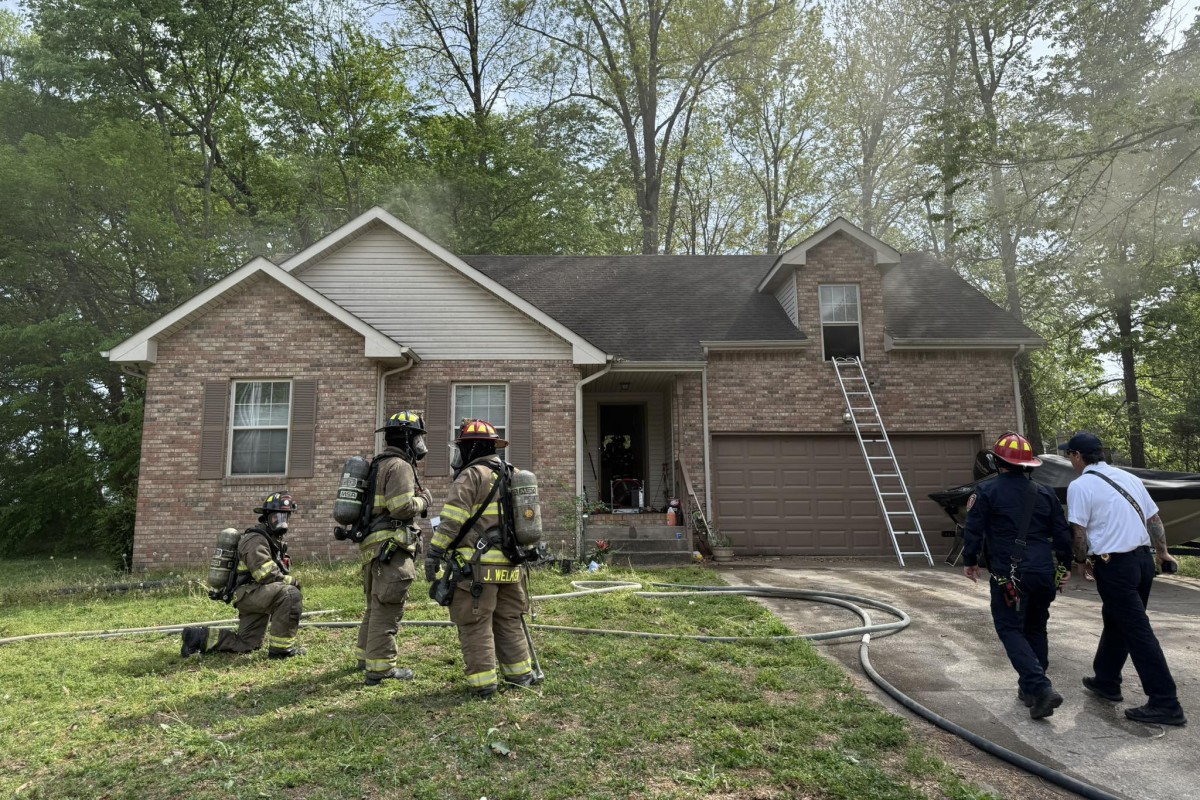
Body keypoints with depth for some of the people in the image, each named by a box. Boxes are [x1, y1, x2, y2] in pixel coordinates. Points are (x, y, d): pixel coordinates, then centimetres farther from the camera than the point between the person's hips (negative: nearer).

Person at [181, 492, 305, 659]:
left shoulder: (276, 540, 17)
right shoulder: (256, 539, -15)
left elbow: (279, 571, 25)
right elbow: (265, 575, -25)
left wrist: (289, 580, 7)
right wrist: (292, 581, -16)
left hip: (256, 598, 10)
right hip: (250, 593, -10)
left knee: (245, 644, 15)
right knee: (291, 595, -33)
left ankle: (198, 636, 25)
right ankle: (281, 649, -25)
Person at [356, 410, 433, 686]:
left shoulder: (380, 465, 19)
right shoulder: (400, 466, -13)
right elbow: (402, 506, -22)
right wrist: (423, 500, -6)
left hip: (373, 544, 10)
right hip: (391, 546, -10)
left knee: (376, 605, 21)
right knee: (387, 608, -5)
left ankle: (366, 656, 32)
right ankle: (379, 667, -1)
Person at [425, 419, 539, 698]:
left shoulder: (472, 476, -9)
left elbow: (452, 518, -17)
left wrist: (435, 552, -14)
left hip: (478, 566, -8)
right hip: (510, 566, 8)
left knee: (475, 626, 2)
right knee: (509, 622, 18)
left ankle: (483, 683, 6)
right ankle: (520, 674, 25)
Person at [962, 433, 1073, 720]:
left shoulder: (986, 491, -5)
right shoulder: (1044, 493, 10)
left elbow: (973, 531, -5)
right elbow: (1062, 533, 13)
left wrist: (970, 562, 9)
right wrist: (1065, 565, 25)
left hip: (1009, 574, -5)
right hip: (1044, 573, 5)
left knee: (1011, 629, 2)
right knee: (1036, 628, 18)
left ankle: (1040, 687, -14)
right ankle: (1029, 687, 25)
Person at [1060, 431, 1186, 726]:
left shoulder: (1080, 485, -11)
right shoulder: (1127, 477, 10)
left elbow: (1080, 534, -12)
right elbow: (1154, 519, 15)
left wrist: (1083, 561, 5)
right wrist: (1163, 553, 28)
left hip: (1115, 566, -8)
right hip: (1143, 559, 8)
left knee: (1138, 632, -2)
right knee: (1115, 622, 20)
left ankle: (1165, 703, 2)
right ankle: (1106, 681, 32)